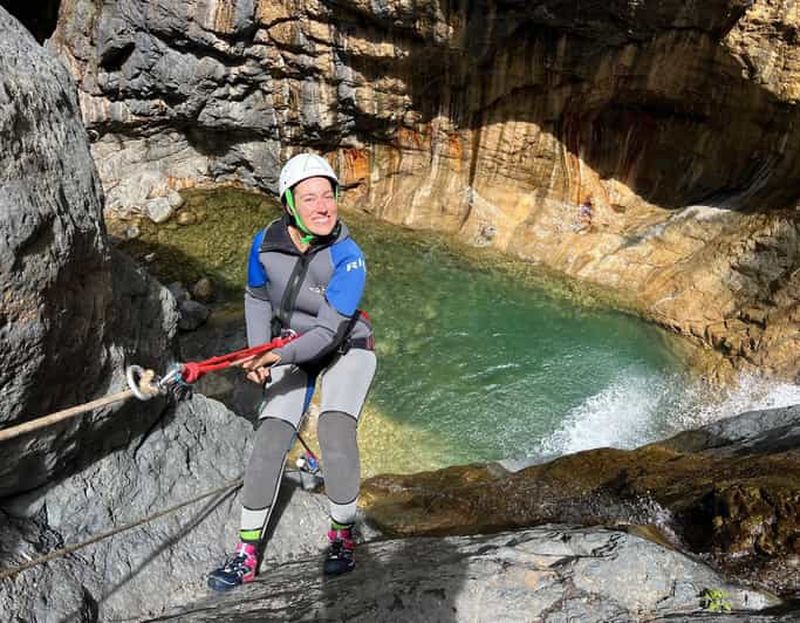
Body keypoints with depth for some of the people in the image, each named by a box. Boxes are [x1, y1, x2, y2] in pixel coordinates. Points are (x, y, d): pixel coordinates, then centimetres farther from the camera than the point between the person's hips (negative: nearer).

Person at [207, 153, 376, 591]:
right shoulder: (266, 244, -14)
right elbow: (256, 298, 3)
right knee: (271, 437, -9)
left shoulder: (348, 258, -26)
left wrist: (280, 356, -43)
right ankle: (246, 554, 1)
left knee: (335, 429, -24)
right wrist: (260, 357, -7)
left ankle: (343, 536, -2)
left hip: (346, 349, -3)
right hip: (292, 350, 3)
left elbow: (330, 330, -30)